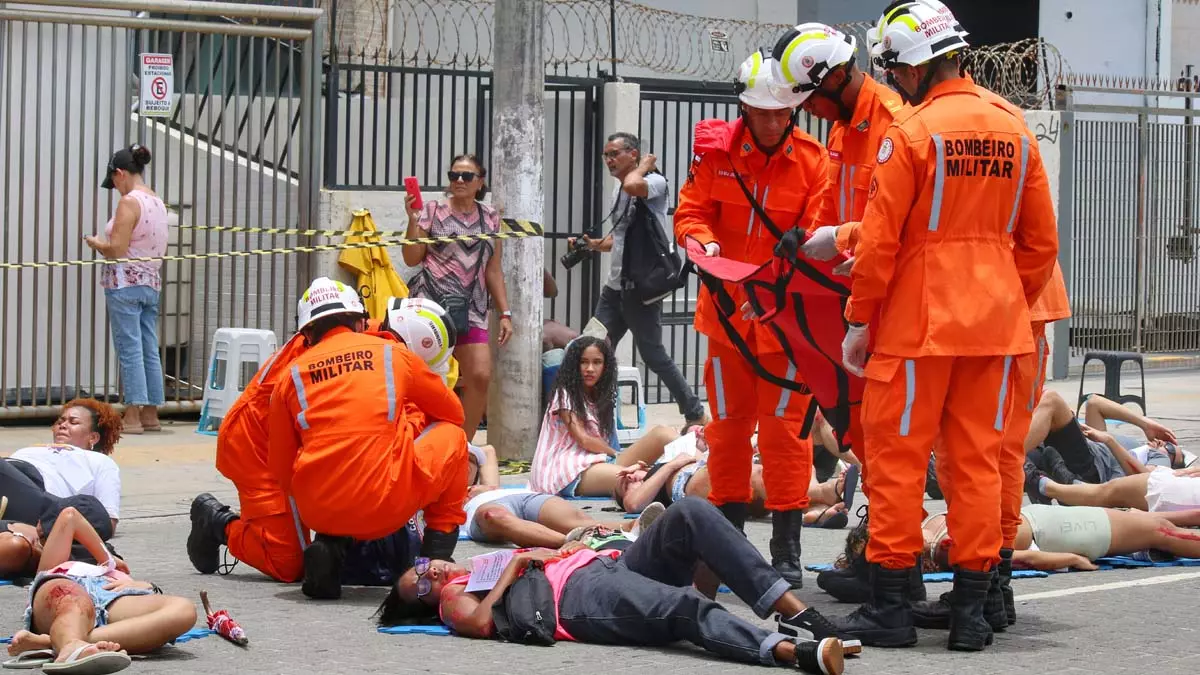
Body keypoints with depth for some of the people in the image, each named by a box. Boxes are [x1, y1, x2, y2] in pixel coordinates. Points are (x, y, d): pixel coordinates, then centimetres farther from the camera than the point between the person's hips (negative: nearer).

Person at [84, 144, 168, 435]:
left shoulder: (129, 202, -13)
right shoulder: (158, 203, 12)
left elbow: (117, 249, -18)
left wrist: (96, 243, 2)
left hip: (125, 283, -8)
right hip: (151, 283, 8)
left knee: (129, 351, -7)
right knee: (150, 351, 10)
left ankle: (133, 416, -8)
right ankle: (151, 415, 13)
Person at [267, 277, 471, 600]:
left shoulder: (291, 376, 12)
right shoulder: (392, 353, 10)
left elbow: (280, 468, 14)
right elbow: (453, 412, 25)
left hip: (317, 512, 2)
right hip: (386, 507, -2)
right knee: (451, 434, 23)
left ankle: (331, 546, 9)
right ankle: (438, 551, 19)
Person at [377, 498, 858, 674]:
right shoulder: (453, 597, 12)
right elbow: (478, 622, -11)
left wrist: (561, 549, 13)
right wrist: (515, 565, 0)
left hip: (609, 564, 8)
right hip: (582, 596, -8)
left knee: (689, 513, -18)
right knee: (684, 608, -36)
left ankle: (792, 610, -28)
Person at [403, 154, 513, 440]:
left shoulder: (490, 218, 16)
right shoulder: (433, 210, 6)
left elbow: (493, 271, 18)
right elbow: (412, 259, 3)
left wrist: (504, 313, 12)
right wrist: (413, 220, -9)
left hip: (470, 308, 3)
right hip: (430, 301, -3)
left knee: (481, 376, -10)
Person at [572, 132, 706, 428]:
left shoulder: (655, 182, -11)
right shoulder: (618, 190, 16)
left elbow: (633, 186, -36)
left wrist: (644, 167, -15)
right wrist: (593, 244, 9)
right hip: (615, 286, 8)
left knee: (654, 356, -1)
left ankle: (696, 415, 12)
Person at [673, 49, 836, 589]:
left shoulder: (813, 159, -6)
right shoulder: (717, 150, -2)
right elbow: (690, 212, 1)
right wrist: (702, 241, -19)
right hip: (727, 310, 2)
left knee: (784, 427, -2)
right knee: (728, 423, 11)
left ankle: (787, 550, 4)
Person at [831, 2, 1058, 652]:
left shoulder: (911, 132, -11)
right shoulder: (1015, 133, 8)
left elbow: (879, 240, -12)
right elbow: (1041, 242, 11)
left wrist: (860, 319, -4)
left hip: (917, 323, -5)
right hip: (995, 325, 6)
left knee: (897, 458, 2)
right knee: (977, 461, 9)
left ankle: (890, 606, 3)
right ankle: (971, 610, 9)